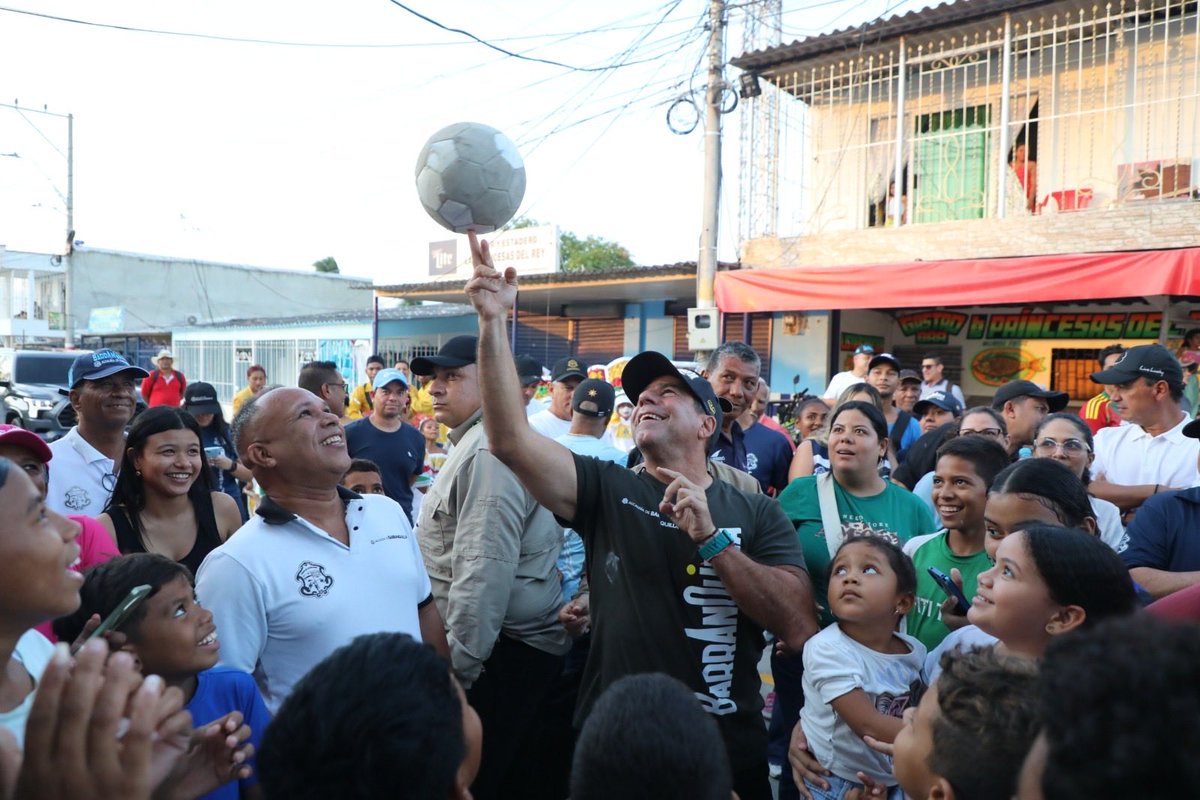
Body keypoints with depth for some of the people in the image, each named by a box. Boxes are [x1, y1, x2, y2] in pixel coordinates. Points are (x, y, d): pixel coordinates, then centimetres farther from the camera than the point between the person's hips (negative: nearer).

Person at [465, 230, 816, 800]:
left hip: (727, 753, 1)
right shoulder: (607, 491, -2)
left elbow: (797, 624, -13)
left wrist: (712, 539, -22)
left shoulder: (756, 513, -1)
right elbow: (510, 441, -16)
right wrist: (492, 323, -23)